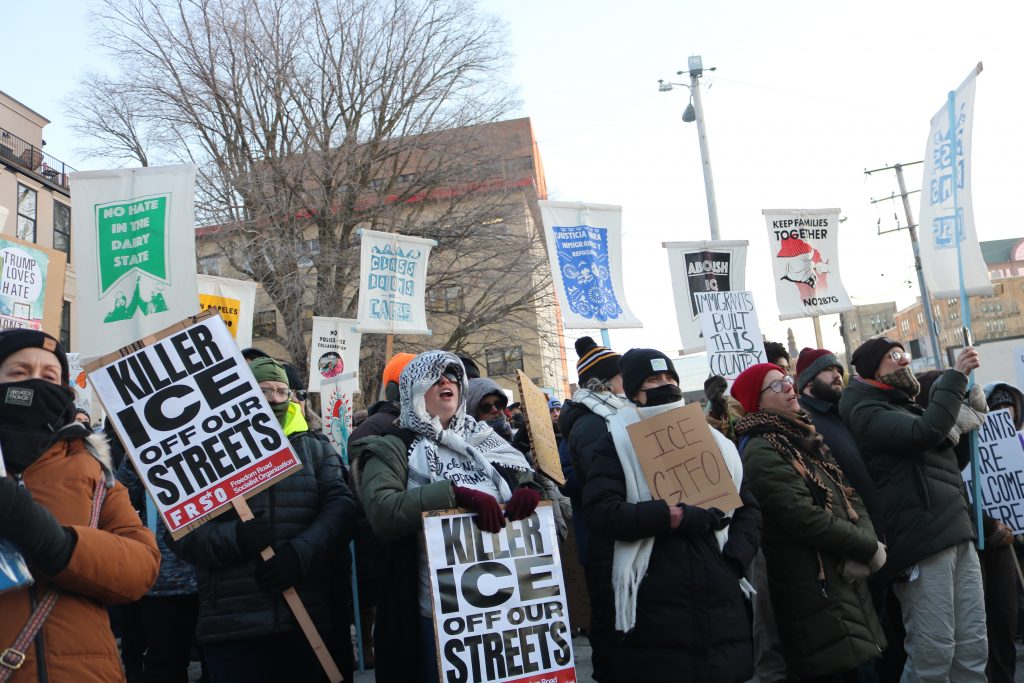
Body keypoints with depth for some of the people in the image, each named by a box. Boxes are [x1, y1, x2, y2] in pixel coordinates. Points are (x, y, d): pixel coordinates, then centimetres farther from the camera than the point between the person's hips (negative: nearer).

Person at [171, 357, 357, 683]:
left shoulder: (317, 451, 12)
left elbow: (340, 507, -3)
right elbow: (183, 530, -2)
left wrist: (302, 552, -19)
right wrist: (234, 538, -20)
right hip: (231, 623, -1)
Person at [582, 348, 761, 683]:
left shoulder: (712, 441, 18)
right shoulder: (617, 443, 1)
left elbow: (749, 510, 17)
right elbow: (600, 511, -14)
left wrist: (734, 558, -1)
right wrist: (675, 515, -18)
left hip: (721, 607, 5)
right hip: (653, 612, -4)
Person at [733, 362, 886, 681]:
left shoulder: (804, 438, 13)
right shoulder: (761, 452, -15)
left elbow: (849, 496, 8)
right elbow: (806, 518, -22)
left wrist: (865, 541, -11)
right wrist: (869, 547, -11)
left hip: (848, 583, 9)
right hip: (815, 592, -9)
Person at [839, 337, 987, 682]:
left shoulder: (907, 406, 24)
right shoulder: (866, 411, -4)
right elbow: (925, 433, -20)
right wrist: (955, 375, -12)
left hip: (957, 533, 9)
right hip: (922, 540, -8)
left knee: (973, 650, 8)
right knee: (934, 654, -7)